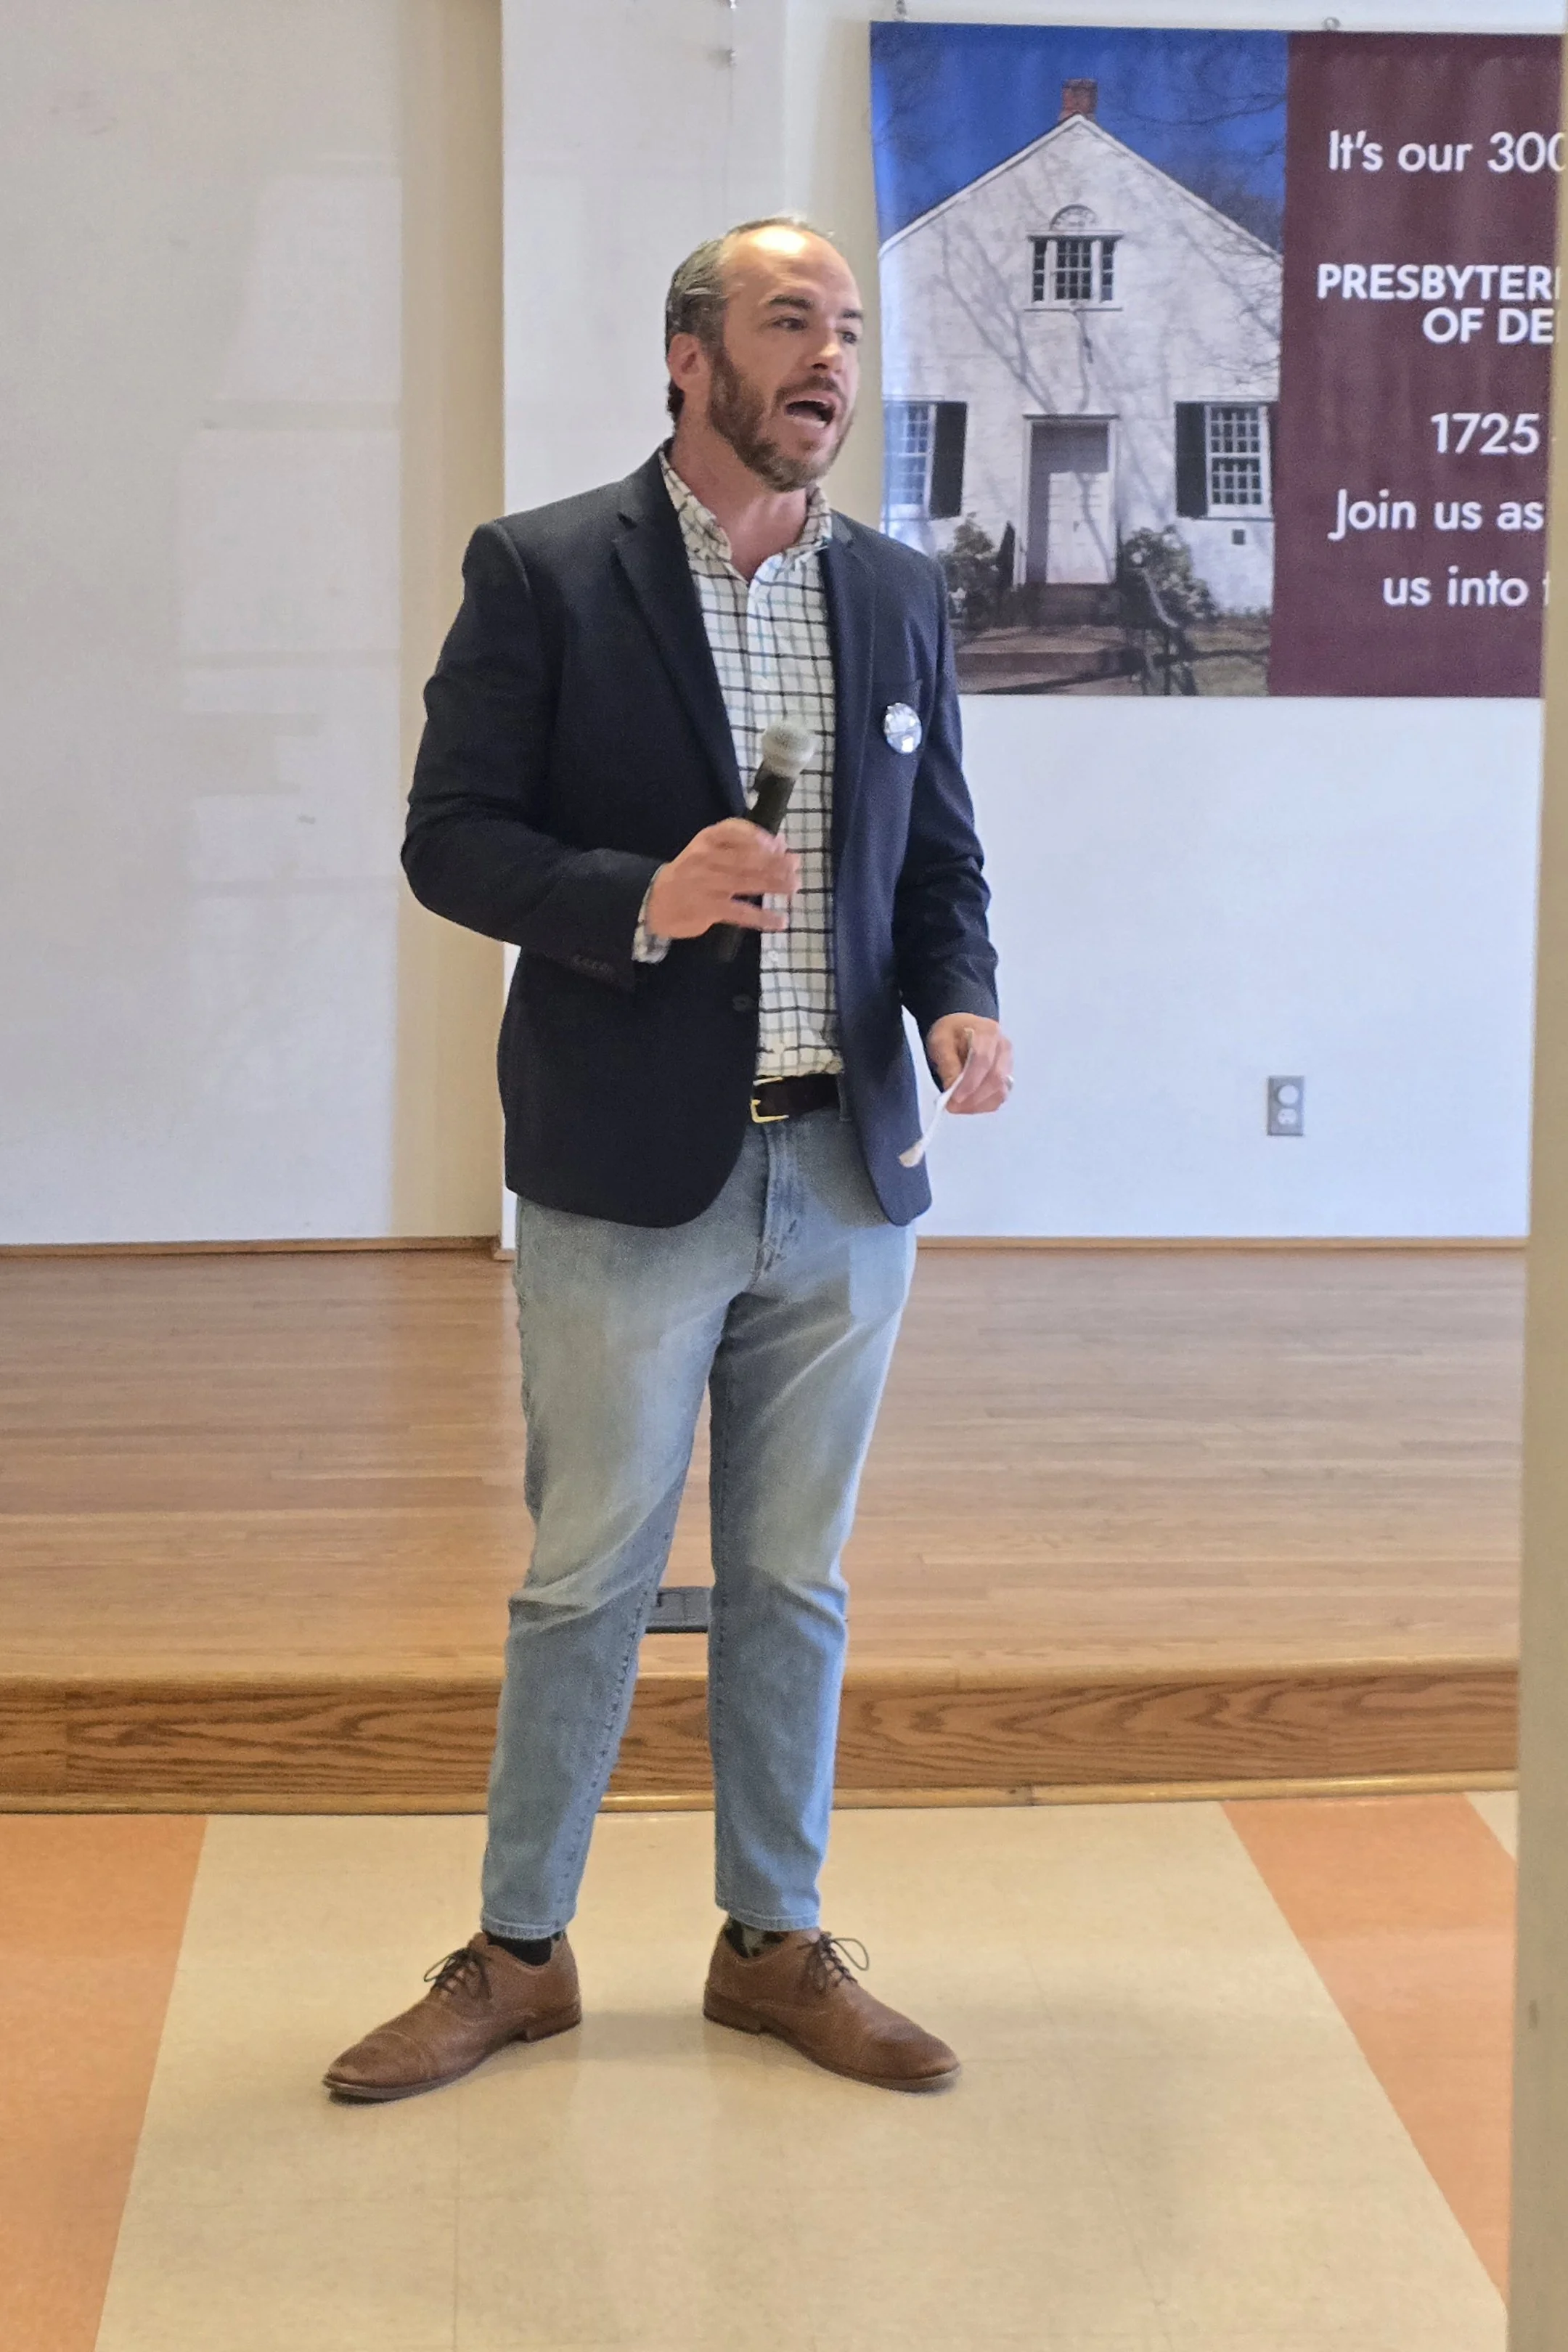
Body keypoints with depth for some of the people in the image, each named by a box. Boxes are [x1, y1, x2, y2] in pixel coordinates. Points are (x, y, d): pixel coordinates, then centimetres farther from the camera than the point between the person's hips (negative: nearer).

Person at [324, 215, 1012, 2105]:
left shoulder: (898, 596, 10)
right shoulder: (541, 574, -3)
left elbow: (939, 856, 14)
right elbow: (451, 838, -6)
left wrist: (958, 1003, -6)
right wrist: (640, 900, -22)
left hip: (845, 1174, 4)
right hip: (629, 1176, -4)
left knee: (794, 1583, 13)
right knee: (587, 1575, 6)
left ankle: (775, 1943, 27)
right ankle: (518, 1953, 22)